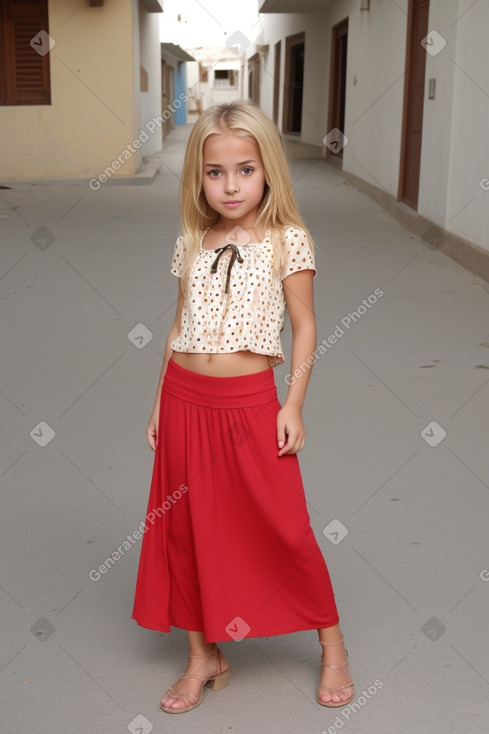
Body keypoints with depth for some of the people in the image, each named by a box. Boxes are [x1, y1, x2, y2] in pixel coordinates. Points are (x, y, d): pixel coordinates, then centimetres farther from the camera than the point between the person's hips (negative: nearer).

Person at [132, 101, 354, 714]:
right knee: (184, 529, 10)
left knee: (283, 527, 3)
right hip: (184, 399, 5)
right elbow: (179, 327, 13)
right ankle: (204, 657, 29)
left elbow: (304, 326, -2)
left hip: (250, 401, -4)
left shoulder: (287, 241, -4)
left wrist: (293, 405, -8)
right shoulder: (191, 243, 7)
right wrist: (161, 404, 12)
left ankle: (332, 645, 26)